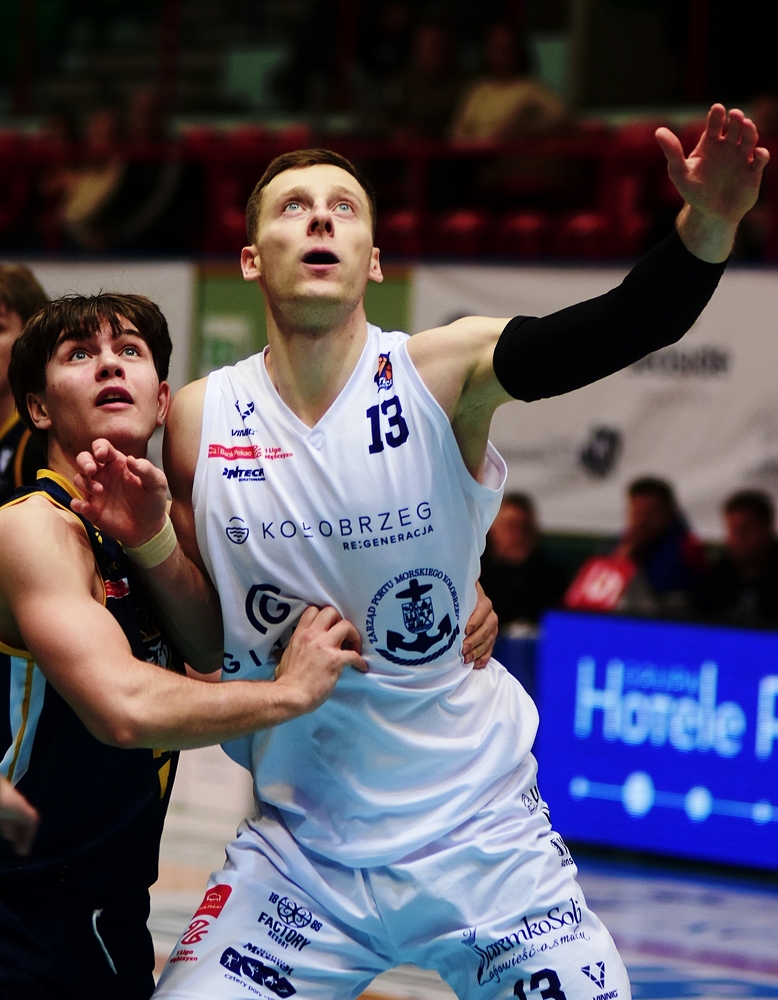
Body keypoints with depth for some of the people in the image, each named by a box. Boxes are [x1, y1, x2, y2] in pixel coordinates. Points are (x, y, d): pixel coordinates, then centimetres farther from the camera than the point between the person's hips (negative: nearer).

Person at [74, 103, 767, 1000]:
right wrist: (149, 542, -15)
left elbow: (628, 324, -27)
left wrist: (707, 227, -45)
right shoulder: (198, 422, -3)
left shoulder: (443, 375, -11)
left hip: (481, 837, -1)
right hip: (300, 850, 1)